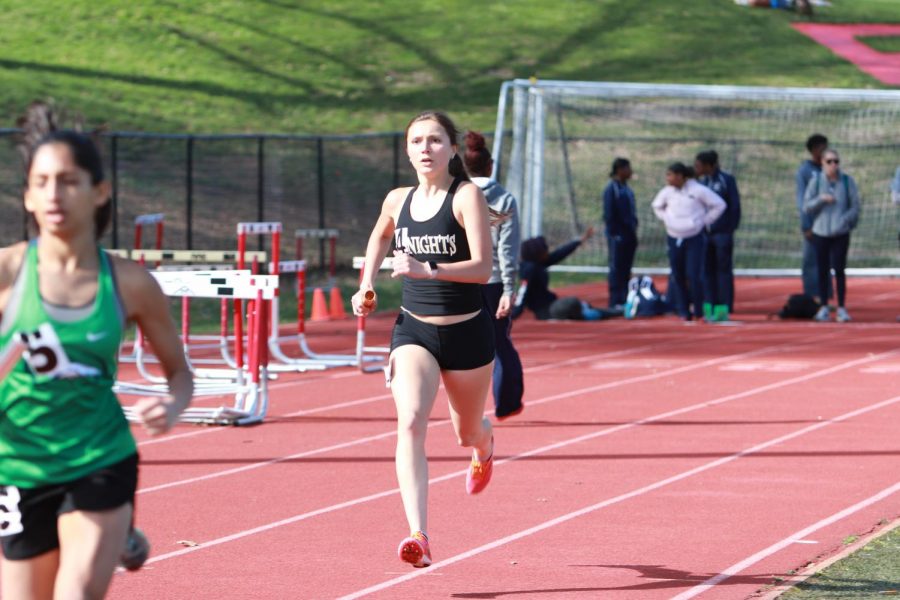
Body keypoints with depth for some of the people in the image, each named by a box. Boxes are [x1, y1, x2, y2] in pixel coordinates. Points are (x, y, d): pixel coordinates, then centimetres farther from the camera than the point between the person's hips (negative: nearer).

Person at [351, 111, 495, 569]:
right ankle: (419, 538, -30)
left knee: (467, 432, 18)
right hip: (413, 330, 2)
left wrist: (426, 269, -32)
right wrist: (367, 284, 15)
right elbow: (379, 237, 28)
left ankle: (483, 446, 61)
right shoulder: (397, 201, 3)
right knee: (410, 423, -22)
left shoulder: (467, 196, -12)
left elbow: (482, 268, -22)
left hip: (466, 332, -2)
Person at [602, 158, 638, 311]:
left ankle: (625, 299, 14)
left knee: (626, 269, 9)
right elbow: (608, 214, -12)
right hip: (618, 235, -7)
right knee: (617, 268, -3)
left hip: (629, 235, 7)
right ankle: (615, 302, 0)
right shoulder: (611, 189, -10)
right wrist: (614, 234, -15)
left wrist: (634, 232, 12)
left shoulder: (626, 189, 12)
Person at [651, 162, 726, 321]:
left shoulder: (698, 190, -9)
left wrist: (704, 221, -3)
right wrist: (666, 219, 9)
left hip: (695, 238, -5)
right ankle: (683, 312, 13)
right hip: (674, 239, 5)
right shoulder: (667, 192, 4)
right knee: (678, 277, 4)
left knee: (694, 276, -11)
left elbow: (719, 205, -2)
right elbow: (657, 206, 24)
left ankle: (699, 312, 1)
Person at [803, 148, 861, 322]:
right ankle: (824, 308, 12)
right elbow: (807, 206, 1)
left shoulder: (847, 181, 1)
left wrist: (843, 221, -13)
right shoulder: (816, 181, 3)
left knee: (839, 269, -7)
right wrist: (821, 199, -16)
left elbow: (855, 207, 2)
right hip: (820, 232, 1)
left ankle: (841, 308, -1)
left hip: (841, 234, -1)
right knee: (823, 270, 4)